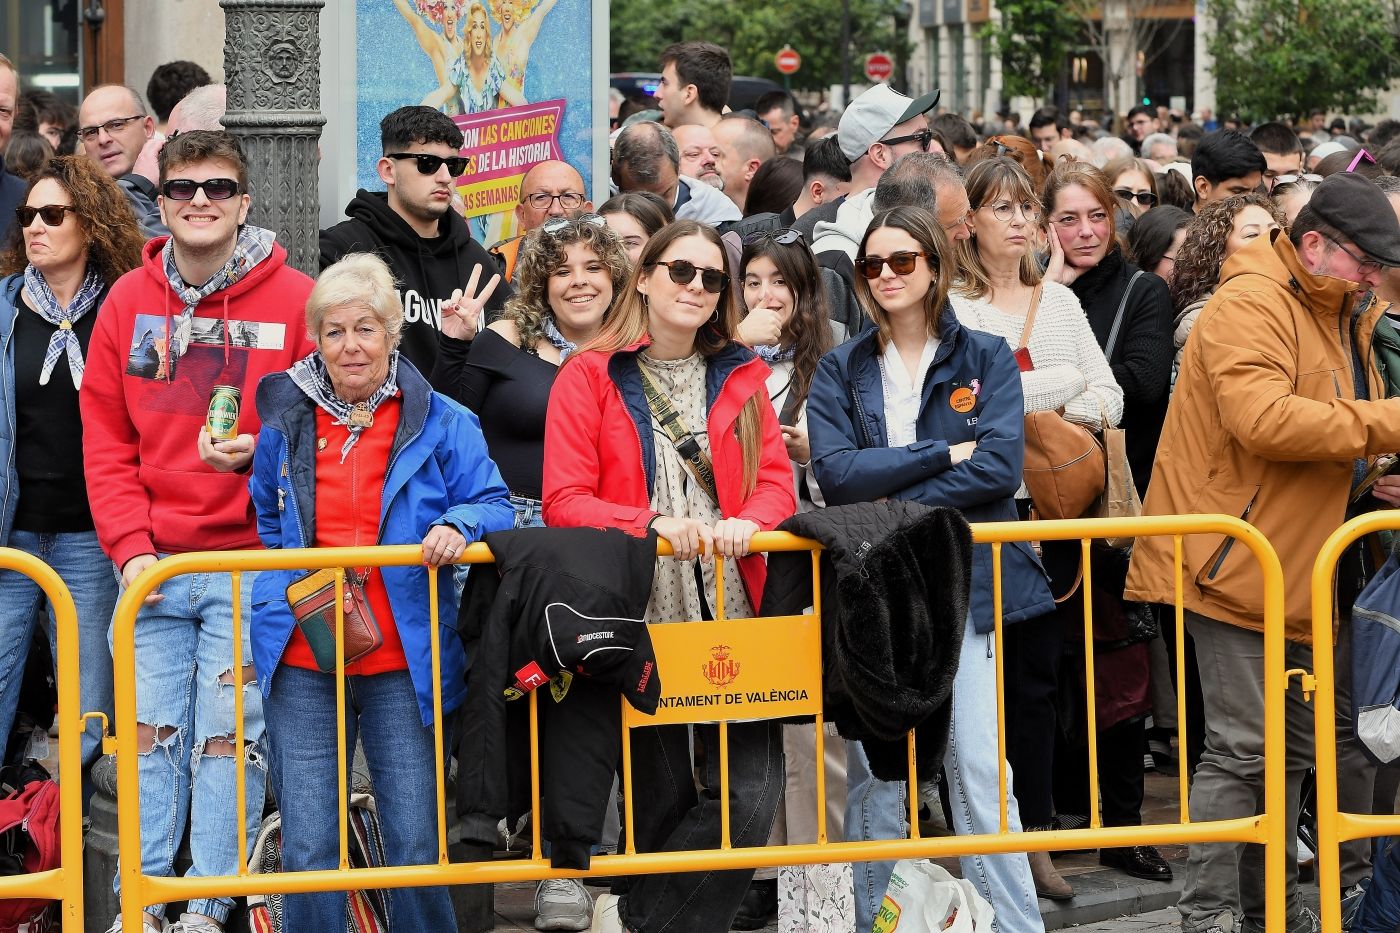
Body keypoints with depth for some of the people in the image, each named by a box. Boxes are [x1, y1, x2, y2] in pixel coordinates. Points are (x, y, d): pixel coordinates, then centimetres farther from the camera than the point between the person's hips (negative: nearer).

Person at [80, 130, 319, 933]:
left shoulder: (296, 300, -3)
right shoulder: (129, 303, 7)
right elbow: (105, 441, 8)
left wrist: (258, 452, -16)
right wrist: (130, 547, -2)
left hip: (250, 561, -3)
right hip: (153, 566, 3)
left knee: (229, 735, -1)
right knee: (150, 734, 6)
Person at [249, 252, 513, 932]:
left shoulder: (439, 422, 3)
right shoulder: (285, 421, 10)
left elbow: (491, 505, 3)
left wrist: (459, 526, -18)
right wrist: (285, 585, 10)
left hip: (404, 662, -2)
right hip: (302, 662, 2)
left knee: (416, 844, 1)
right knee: (308, 849, 1)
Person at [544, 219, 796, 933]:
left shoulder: (741, 377, 15)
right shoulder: (589, 376, 2)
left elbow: (775, 481, 8)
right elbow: (564, 501, -5)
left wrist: (747, 522, -14)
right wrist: (653, 523, -20)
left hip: (729, 617, 3)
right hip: (639, 617, -3)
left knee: (752, 793, -7)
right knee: (661, 796, 1)